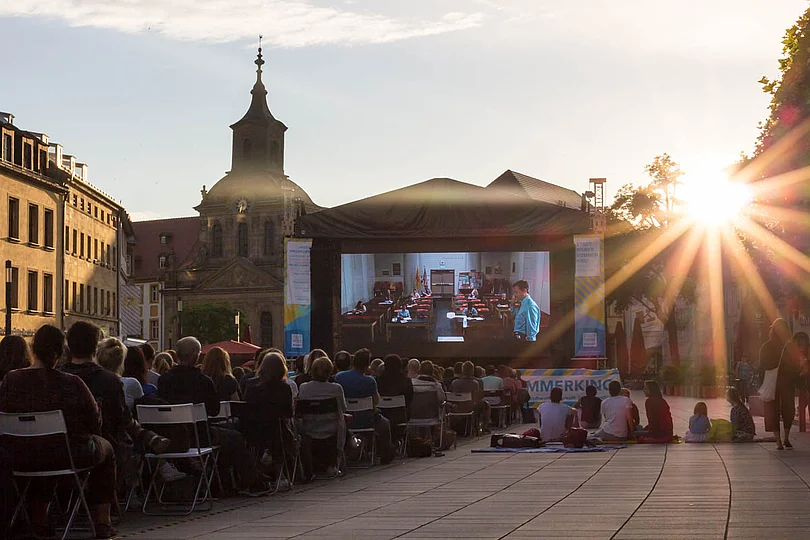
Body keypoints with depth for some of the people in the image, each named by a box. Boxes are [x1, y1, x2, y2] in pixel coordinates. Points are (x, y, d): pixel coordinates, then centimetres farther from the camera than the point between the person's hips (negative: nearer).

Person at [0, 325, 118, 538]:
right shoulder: (72, 384, -18)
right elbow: (95, 421, -9)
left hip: (24, 460, 3)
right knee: (106, 448, 28)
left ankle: (38, 519, 42)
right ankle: (102, 522, 27)